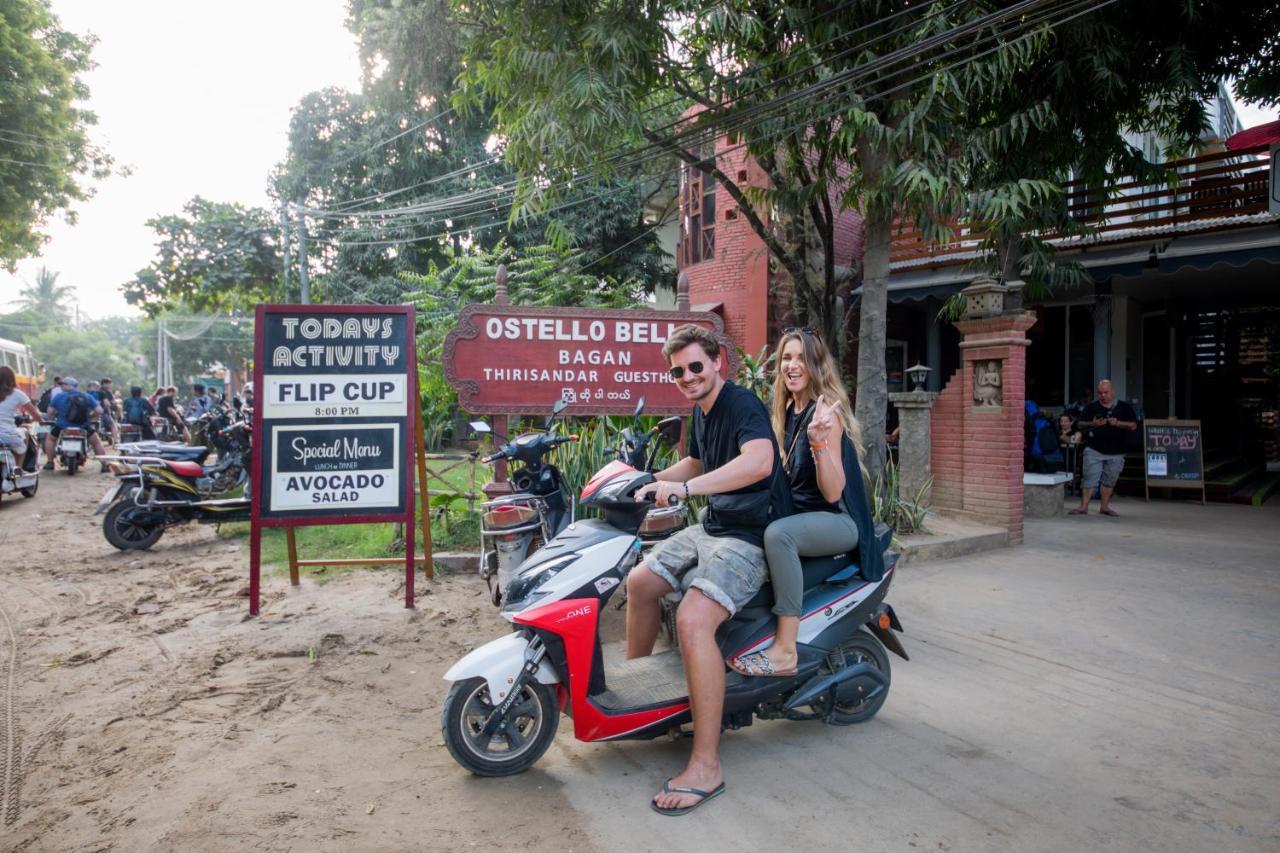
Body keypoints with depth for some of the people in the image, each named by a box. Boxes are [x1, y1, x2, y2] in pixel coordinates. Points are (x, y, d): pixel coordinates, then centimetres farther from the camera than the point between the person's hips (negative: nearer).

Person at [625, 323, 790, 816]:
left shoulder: (742, 404, -17)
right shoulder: (701, 411, 13)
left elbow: (759, 461, -37)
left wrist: (684, 488, -41)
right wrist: (652, 479, 21)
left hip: (750, 537, -10)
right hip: (712, 528, 10)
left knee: (693, 620, -29)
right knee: (640, 582, 14)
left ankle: (706, 767, -22)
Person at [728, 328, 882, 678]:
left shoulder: (825, 411, -14)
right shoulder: (789, 410, 10)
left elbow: (832, 493, -21)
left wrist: (818, 441, -33)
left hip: (838, 520, -9)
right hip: (798, 513, 9)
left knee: (778, 533, -36)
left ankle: (786, 650, -31)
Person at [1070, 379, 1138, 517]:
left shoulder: (1124, 407, 5)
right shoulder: (1091, 407, 5)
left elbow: (1133, 425, 1)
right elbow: (1080, 424, 6)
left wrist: (1118, 423, -16)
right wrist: (1092, 424, -14)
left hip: (1116, 452, 1)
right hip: (1094, 450, -1)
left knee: (1110, 481, 8)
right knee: (1090, 479, -6)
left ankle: (1105, 507, 18)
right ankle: (1083, 506, -6)